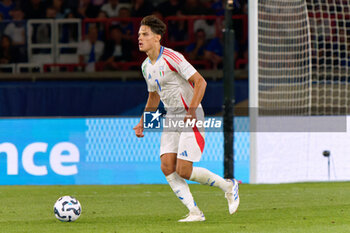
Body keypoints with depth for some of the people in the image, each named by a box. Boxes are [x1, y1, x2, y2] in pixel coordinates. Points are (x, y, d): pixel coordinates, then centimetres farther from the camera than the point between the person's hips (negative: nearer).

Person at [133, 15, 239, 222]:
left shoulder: (171, 57, -16)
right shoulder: (146, 66, 10)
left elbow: (200, 81, -20)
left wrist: (191, 110, -27)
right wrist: (143, 122, 17)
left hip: (191, 117, -8)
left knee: (183, 171, -13)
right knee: (167, 166, -8)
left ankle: (228, 186, 10)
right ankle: (195, 212, -2)